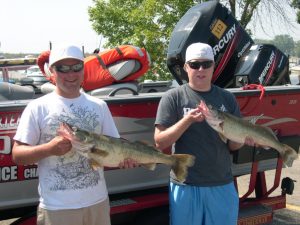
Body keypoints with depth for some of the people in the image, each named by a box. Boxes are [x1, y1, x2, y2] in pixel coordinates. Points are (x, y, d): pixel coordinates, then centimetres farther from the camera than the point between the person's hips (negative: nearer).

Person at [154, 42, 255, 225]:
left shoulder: (227, 98, 4)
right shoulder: (173, 98, -4)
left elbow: (232, 146, 8)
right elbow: (160, 142, -8)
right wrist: (188, 120, -20)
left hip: (223, 185, 3)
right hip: (185, 185, -2)